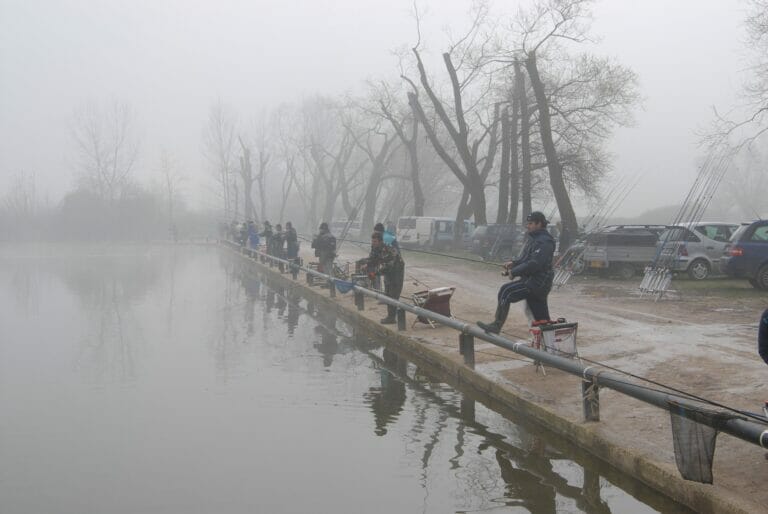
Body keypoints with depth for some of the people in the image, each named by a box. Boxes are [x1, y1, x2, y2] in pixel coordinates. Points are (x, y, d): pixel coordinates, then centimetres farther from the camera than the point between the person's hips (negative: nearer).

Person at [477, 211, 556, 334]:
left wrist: (514, 272, -18)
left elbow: (535, 263, -24)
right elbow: (525, 257, 24)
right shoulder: (534, 238, 16)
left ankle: (496, 325, -15)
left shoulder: (544, 242, -16)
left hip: (537, 282, -10)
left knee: (506, 292, -17)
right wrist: (514, 263, 5)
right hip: (531, 280, 10)